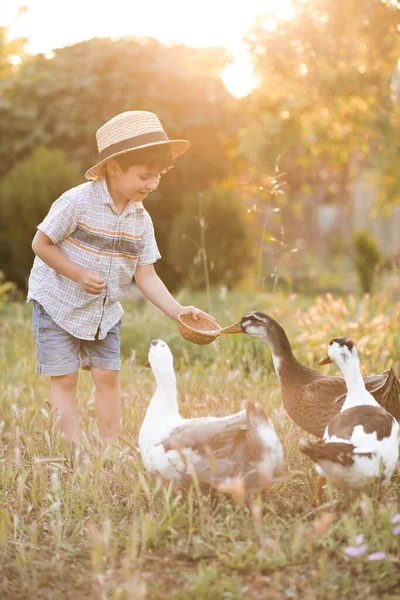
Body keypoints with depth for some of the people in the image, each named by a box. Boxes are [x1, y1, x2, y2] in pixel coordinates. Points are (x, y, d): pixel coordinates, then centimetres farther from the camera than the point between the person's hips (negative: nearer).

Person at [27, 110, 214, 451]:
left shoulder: (141, 219, -5)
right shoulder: (78, 201, -21)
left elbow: (146, 275, -5)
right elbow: (41, 244, -15)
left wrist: (177, 311, -18)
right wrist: (79, 275, -24)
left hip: (105, 310, 5)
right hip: (58, 303, -5)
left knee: (108, 376, 3)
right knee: (64, 380, -3)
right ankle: (75, 452, 1)